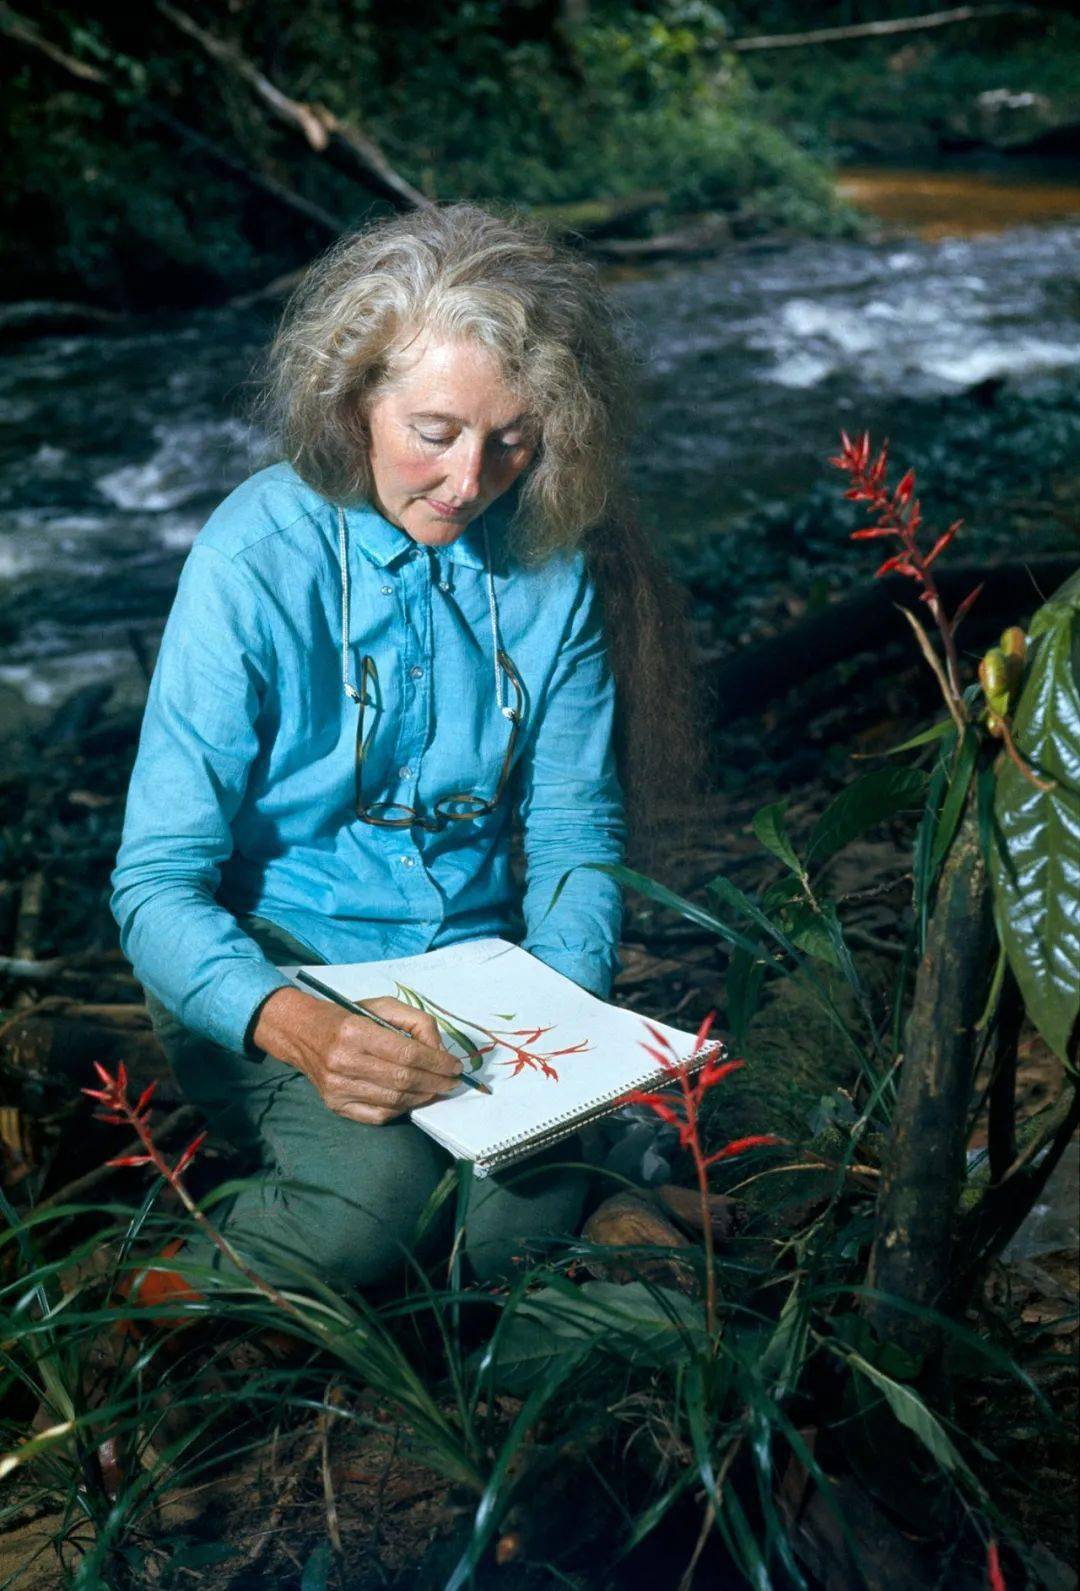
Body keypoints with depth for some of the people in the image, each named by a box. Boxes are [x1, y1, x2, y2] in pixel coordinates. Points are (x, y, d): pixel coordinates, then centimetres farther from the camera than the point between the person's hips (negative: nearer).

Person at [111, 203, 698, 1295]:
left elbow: (574, 831, 7)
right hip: (273, 966, -3)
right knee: (374, 1174, -32)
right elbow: (157, 884, -15)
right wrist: (299, 1027, -35)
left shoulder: (552, 557, -2)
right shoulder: (255, 559, -14)